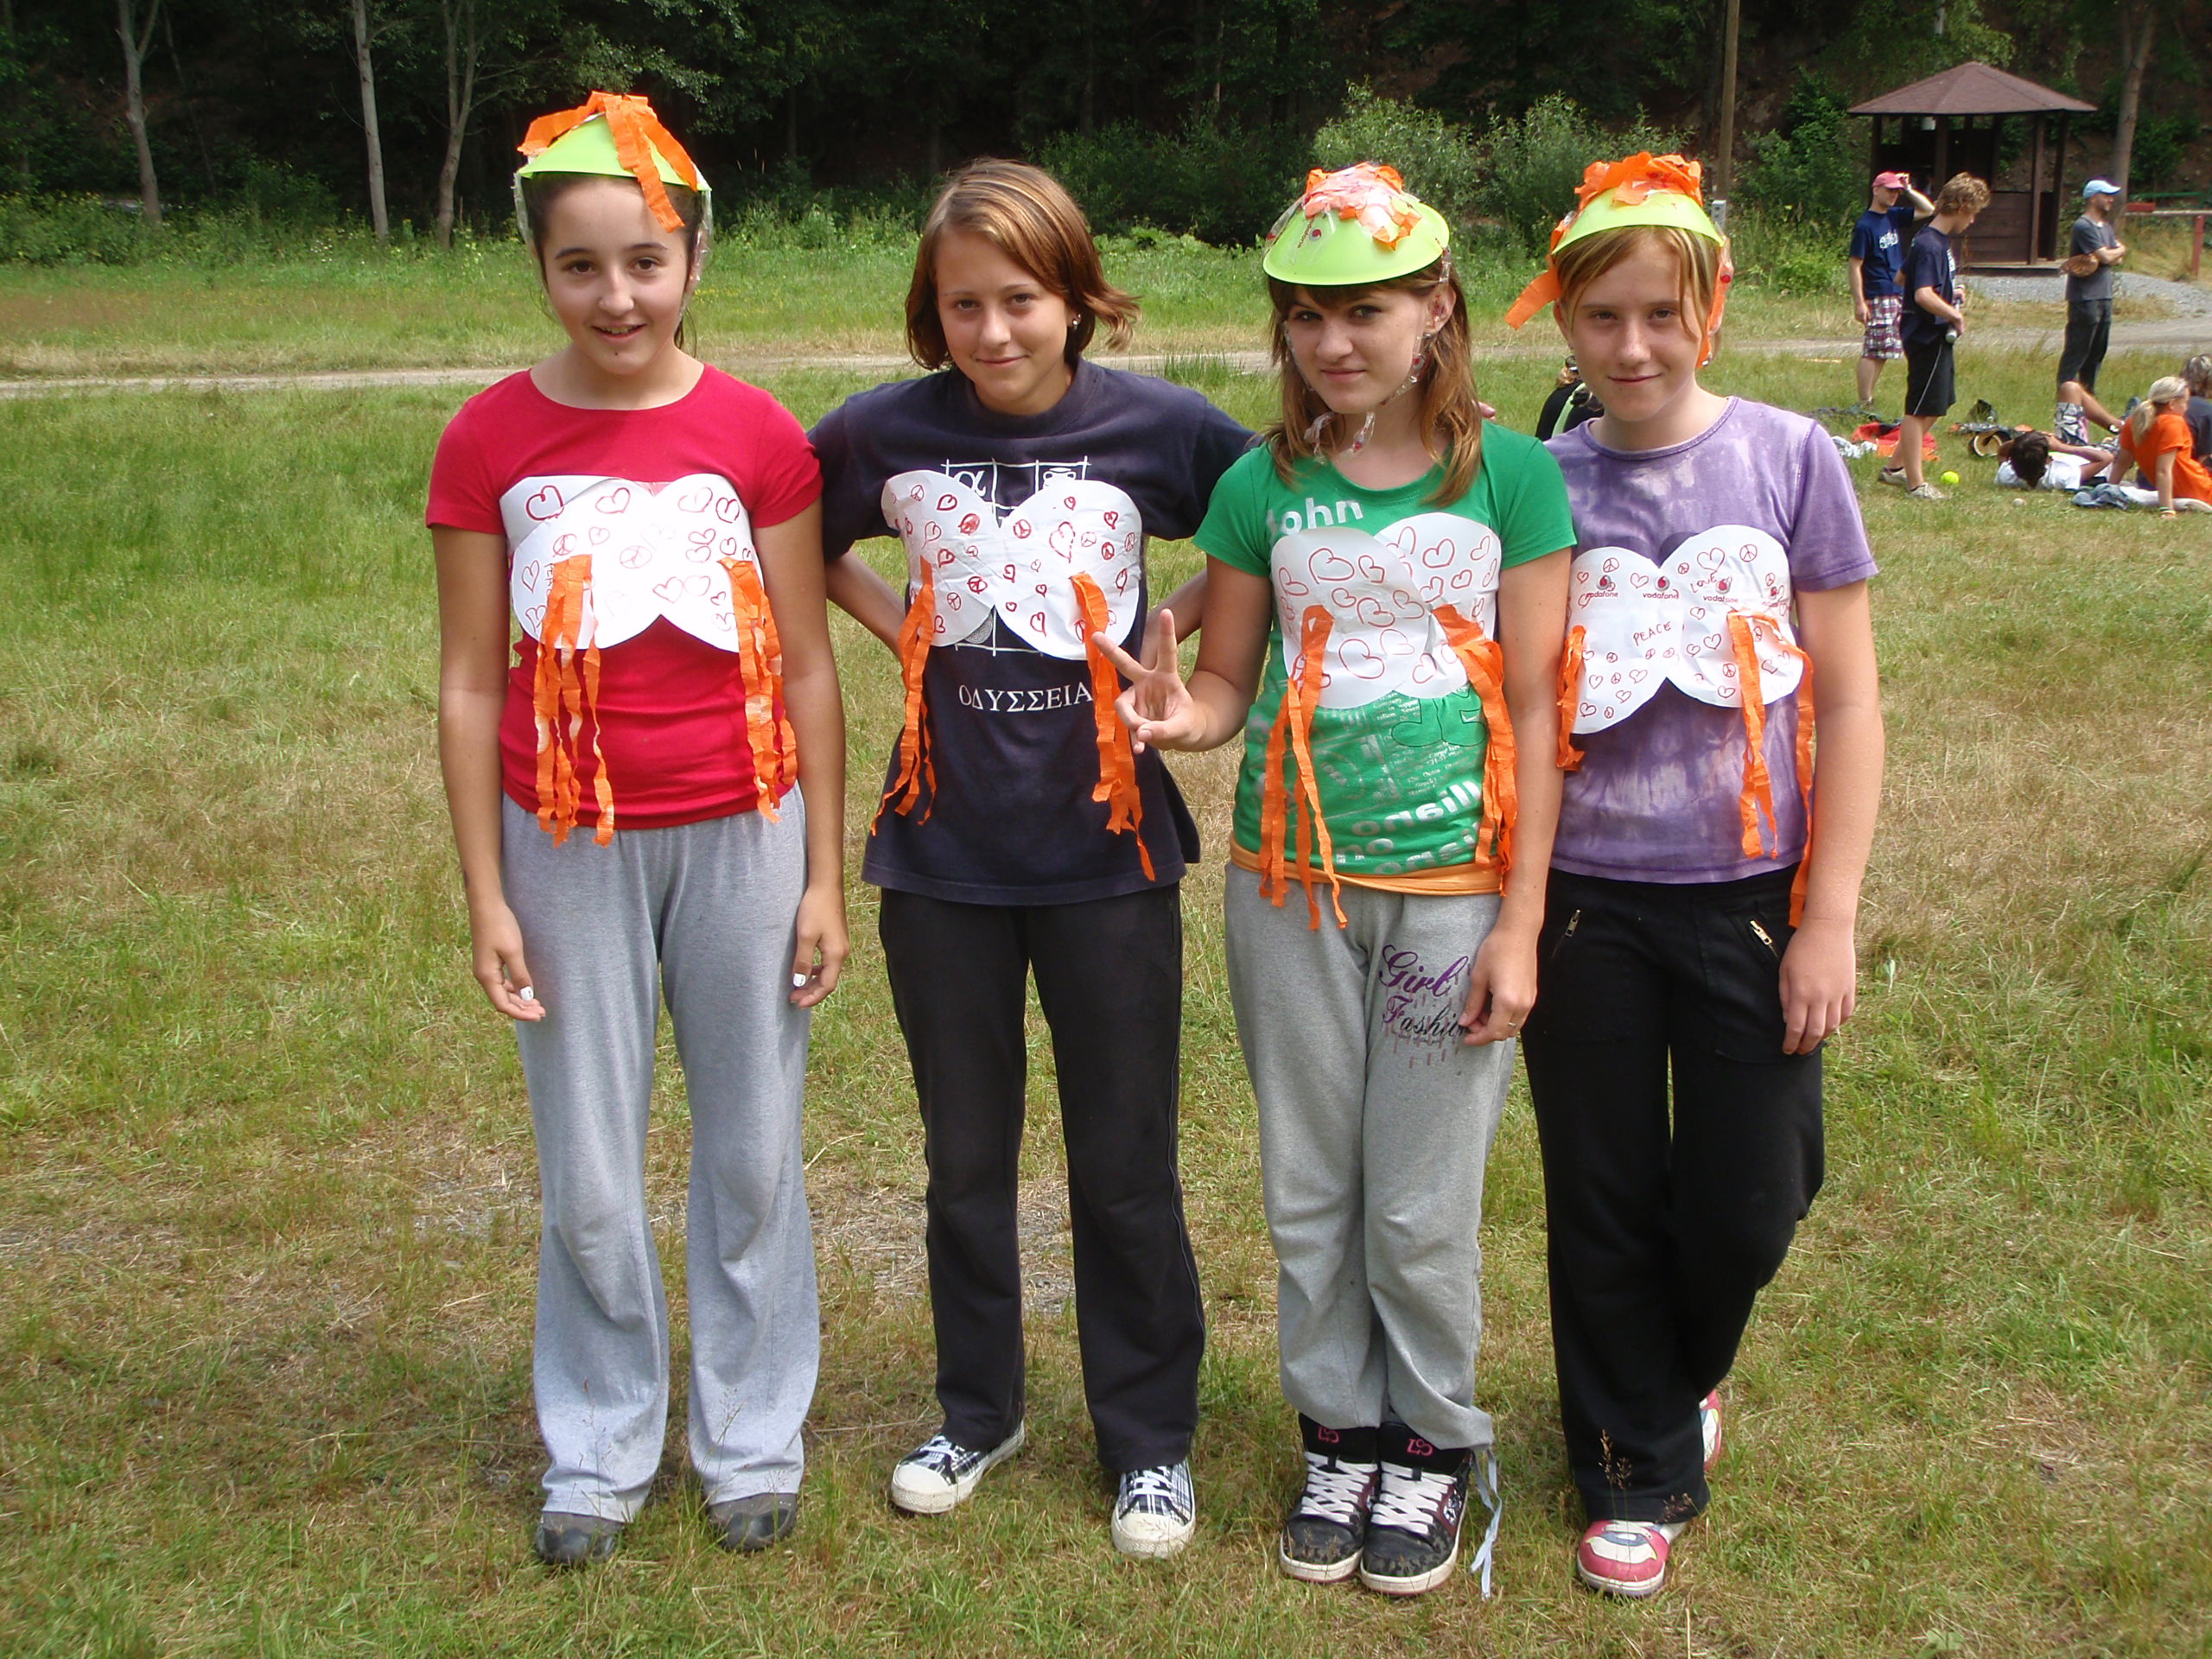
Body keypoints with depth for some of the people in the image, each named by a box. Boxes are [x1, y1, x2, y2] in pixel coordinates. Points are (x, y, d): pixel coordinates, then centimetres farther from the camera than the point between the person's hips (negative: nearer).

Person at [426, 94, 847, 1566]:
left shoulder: (758, 436, -4)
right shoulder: (491, 441, -4)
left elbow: (807, 669, 0)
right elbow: (471, 682, 0)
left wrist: (824, 877, -1)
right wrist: (486, 896, -2)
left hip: (740, 835, 0)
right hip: (569, 843, 0)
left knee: (752, 1152, 11)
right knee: (589, 1177, 9)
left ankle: (753, 1435, 29)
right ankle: (599, 1452, 29)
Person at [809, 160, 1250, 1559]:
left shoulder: (1156, 427, -7)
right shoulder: (882, 434, -3)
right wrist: (897, 624, 2)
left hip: (1106, 845, -1)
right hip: (944, 850, 2)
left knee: (1126, 1162, 7)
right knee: (967, 1154, 14)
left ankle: (1152, 1439, 25)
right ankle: (980, 1412, 34)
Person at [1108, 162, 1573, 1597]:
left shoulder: (1510, 476, -4)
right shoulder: (1264, 487, 2)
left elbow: (1536, 711, -4)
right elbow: (1231, 681, 8)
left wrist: (1520, 924, -8)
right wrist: (1183, 714, -17)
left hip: (1453, 885, -2)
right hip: (1292, 883, 3)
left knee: (1424, 1204, 5)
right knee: (1310, 1189, 12)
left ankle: (1435, 1442, 27)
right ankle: (1341, 1430, 31)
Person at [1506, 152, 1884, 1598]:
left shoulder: (1789, 458, -4)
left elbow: (1848, 701, -2)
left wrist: (1831, 918, -6)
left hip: (1748, 896, 0)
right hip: (1584, 901, 1)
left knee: (1746, 1206, 7)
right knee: (1606, 1205, 10)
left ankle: (1684, 1368, 42)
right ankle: (1640, 1468, 32)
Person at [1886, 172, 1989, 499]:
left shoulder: (1940, 240, 11)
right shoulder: (1930, 245, -20)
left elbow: (1903, 277, 25)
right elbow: (1923, 295, -32)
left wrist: (1952, 293, 17)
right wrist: (1955, 314, -19)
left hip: (1937, 336, 10)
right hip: (1927, 337, -10)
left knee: (1936, 406, 18)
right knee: (1921, 410, -3)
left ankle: (1897, 467, 26)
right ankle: (1915, 482, 4)